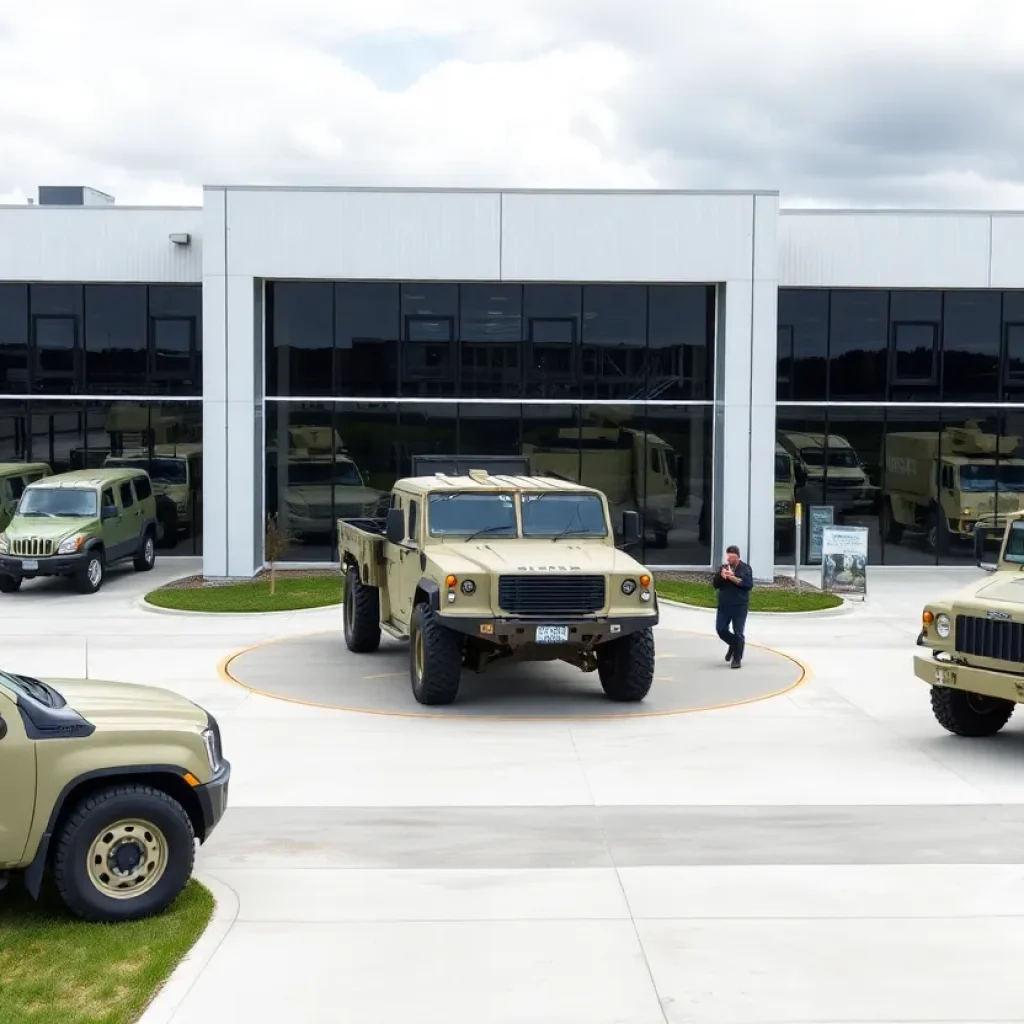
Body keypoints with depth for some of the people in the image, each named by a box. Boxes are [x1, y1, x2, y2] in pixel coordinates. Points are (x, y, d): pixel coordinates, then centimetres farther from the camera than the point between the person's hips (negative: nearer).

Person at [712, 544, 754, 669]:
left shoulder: (745, 568, -3)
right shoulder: (723, 568, 10)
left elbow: (749, 585, -14)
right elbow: (715, 584, 9)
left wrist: (733, 578, -19)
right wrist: (721, 576, -11)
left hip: (739, 606, -4)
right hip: (724, 606, 5)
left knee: (738, 633, -1)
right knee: (721, 629, 3)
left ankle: (737, 659, 7)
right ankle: (733, 645, 30)